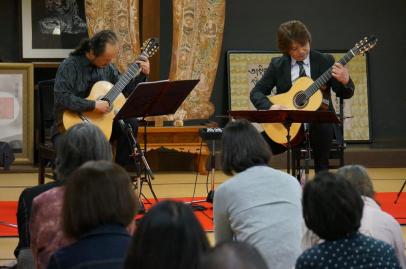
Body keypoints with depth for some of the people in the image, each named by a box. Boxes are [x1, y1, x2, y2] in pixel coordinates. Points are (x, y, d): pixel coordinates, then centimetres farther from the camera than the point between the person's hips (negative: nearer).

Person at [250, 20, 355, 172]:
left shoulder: (325, 61, 3)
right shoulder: (277, 65, 6)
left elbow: (344, 94, 3)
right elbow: (256, 92, 2)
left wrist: (345, 81, -22)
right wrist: (270, 107, -20)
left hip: (319, 123, -2)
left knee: (323, 130, -37)